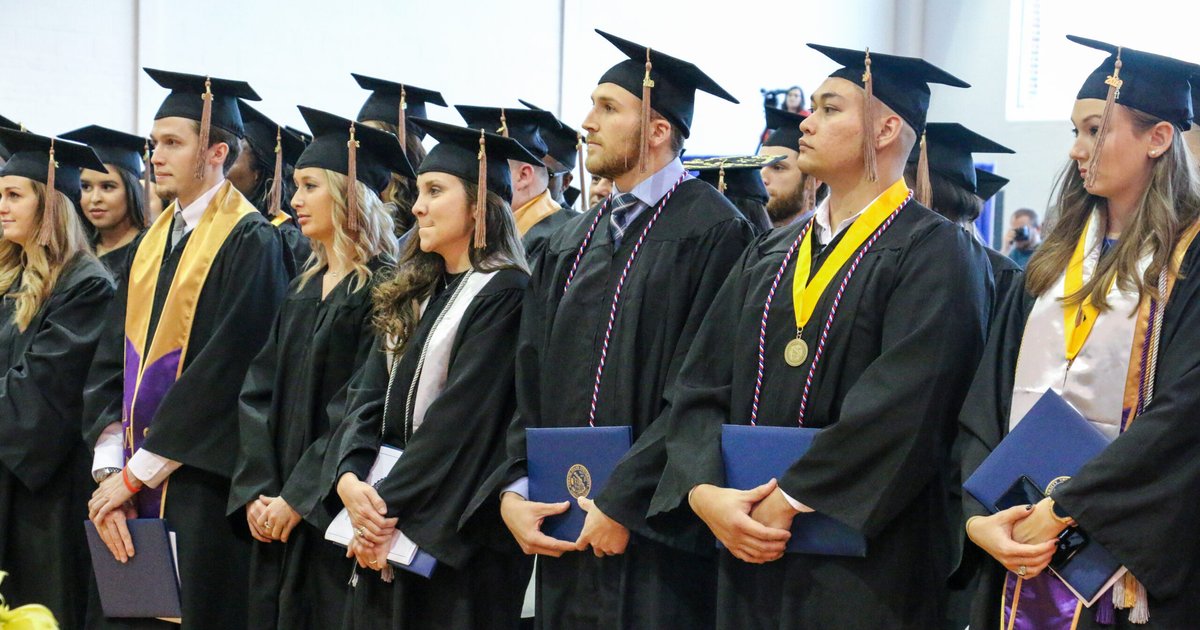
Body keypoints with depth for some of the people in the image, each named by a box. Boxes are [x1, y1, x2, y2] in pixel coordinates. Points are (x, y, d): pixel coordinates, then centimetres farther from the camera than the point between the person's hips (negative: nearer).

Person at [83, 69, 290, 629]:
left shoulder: (249, 243, -10)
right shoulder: (153, 241, 13)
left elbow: (224, 368, -16)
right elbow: (114, 357, 8)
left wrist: (137, 473, -14)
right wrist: (110, 467, -5)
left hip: (204, 492, -7)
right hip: (137, 485, 7)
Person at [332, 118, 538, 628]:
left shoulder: (504, 294, -11)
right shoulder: (414, 295, 15)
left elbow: (462, 414, -17)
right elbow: (370, 392, 8)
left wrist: (392, 502, -17)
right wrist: (350, 476, -9)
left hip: (456, 530, -7)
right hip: (389, 522, 7)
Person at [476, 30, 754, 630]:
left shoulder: (711, 231, -9)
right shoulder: (570, 243, 13)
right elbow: (531, 382, 11)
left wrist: (622, 505, -16)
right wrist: (514, 489, -2)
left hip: (656, 540, -6)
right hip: (565, 531, 6)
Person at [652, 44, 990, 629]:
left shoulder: (935, 253, -6)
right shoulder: (769, 255, 13)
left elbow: (902, 408, -18)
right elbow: (702, 385, 6)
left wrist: (789, 501, -18)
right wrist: (704, 491, -11)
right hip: (749, 557, 6)